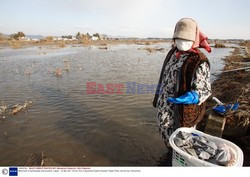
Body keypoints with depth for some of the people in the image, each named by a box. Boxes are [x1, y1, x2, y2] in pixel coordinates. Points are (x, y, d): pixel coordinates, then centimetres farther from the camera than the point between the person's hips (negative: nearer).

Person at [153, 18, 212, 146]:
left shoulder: (199, 61, -19)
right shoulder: (173, 53, 3)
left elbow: (204, 90, -21)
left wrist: (189, 98, -41)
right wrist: (157, 96, 17)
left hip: (182, 110, -7)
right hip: (164, 108, 7)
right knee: (166, 133, 24)